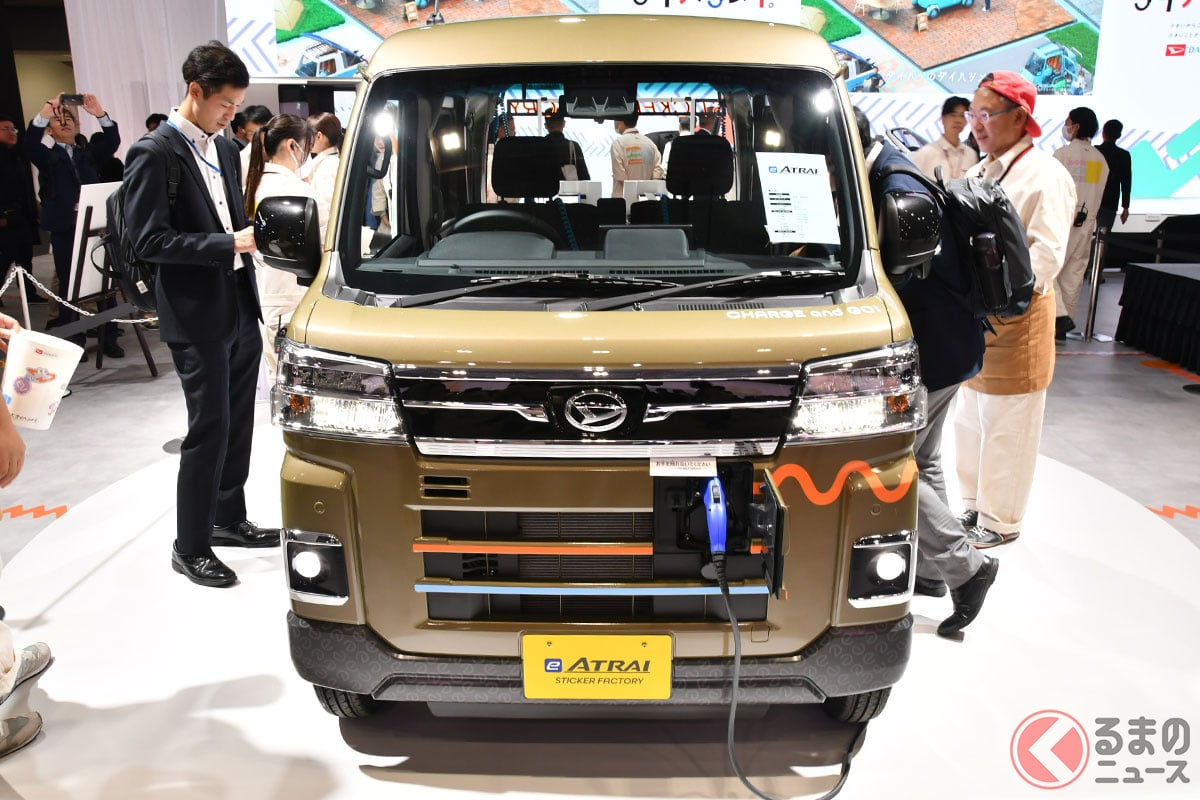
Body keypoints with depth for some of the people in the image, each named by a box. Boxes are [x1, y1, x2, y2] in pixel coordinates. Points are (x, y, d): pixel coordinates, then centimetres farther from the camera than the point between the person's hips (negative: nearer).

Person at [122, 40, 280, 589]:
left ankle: (229, 518, 31)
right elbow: (148, 240, -16)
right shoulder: (153, 154, -11)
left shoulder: (225, 150, 12)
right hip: (197, 318, -7)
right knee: (209, 430, -2)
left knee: (238, 424, 15)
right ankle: (190, 547, 13)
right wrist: (229, 245, -21)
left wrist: (255, 233, -1)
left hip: (241, 310, 8)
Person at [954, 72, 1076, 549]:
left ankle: (999, 521, 16)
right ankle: (974, 506, 32)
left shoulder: (1044, 175, -11)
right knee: (969, 421, 17)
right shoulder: (977, 174, 16)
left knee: (1007, 428, 2)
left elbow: (1047, 253, -18)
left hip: (1015, 319, -8)